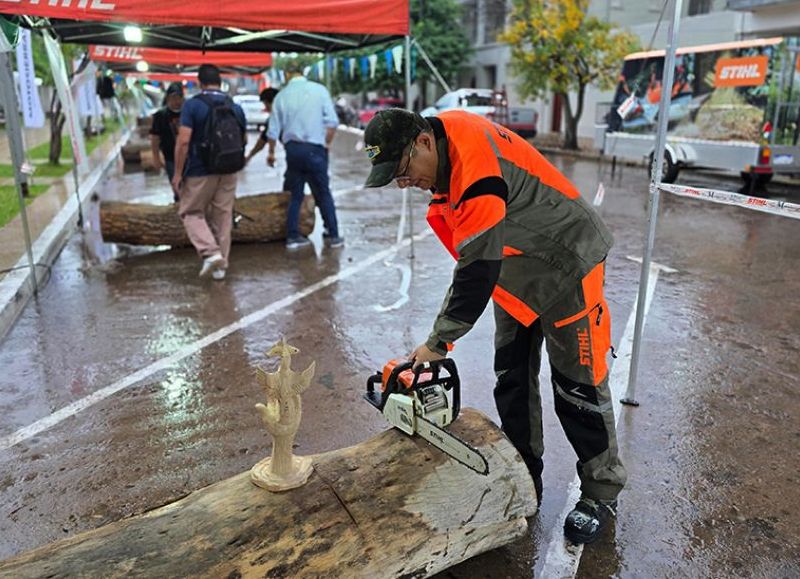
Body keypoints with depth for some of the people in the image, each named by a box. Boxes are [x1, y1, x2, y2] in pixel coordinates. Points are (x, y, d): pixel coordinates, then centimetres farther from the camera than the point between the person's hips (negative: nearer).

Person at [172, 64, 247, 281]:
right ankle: (221, 265, 17)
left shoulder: (192, 105, -10)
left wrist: (178, 173, -9)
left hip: (200, 172, -4)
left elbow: (183, 141, -16)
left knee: (191, 213, 12)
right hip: (228, 172, 4)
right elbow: (244, 140, 15)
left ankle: (211, 253, -7)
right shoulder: (235, 107, 5)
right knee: (223, 217, 12)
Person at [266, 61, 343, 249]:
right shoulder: (319, 90, -1)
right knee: (323, 193, 6)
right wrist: (327, 143, 8)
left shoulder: (282, 96, 5)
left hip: (292, 148, 3)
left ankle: (293, 237, 12)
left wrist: (271, 152, 22)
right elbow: (332, 122, -6)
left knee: (296, 195, 11)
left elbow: (273, 130, 8)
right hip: (314, 148, -2)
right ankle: (333, 235, 9)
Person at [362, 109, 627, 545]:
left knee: (577, 385, 0)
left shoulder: (475, 165, -34)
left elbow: (478, 268, -33)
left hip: (566, 264, -9)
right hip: (516, 269, 9)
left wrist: (438, 343, -25)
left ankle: (602, 492, 19)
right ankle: (525, 479, 26)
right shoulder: (443, 137, -6)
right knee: (512, 379, 11)